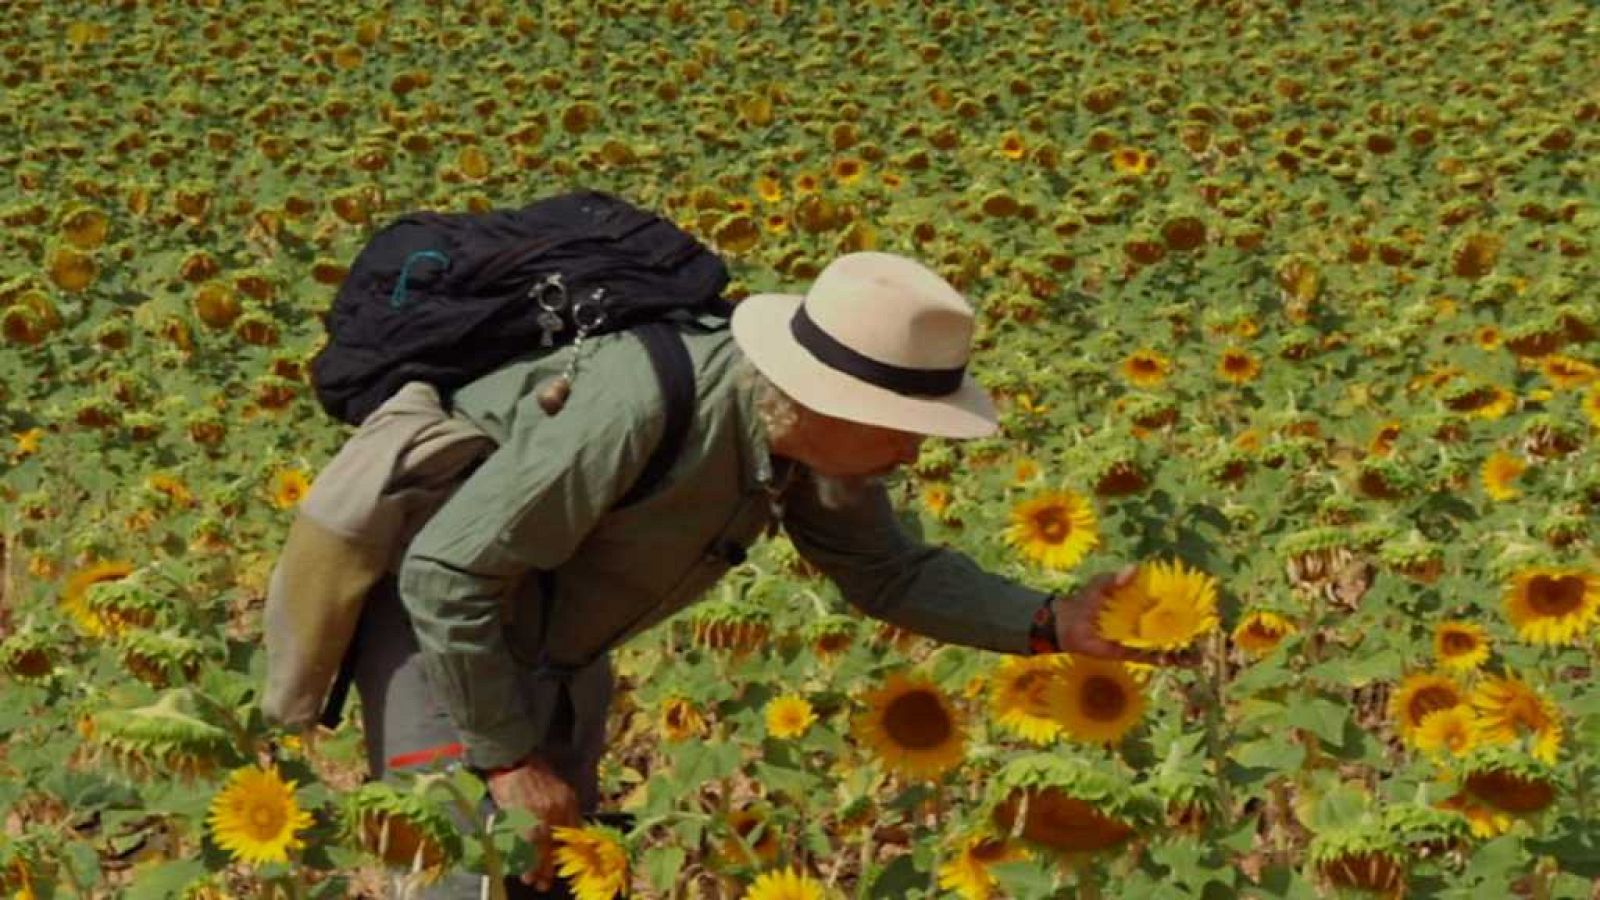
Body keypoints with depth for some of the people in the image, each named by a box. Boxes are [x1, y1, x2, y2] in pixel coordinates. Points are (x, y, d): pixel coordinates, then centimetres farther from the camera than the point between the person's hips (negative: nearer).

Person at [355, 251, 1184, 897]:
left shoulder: (814, 439, -15)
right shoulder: (633, 408, -38)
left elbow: (887, 572, 1)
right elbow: (448, 575, -32)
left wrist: (1049, 624, -12)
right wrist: (509, 758, -24)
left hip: (548, 645, 8)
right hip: (439, 624, -7)